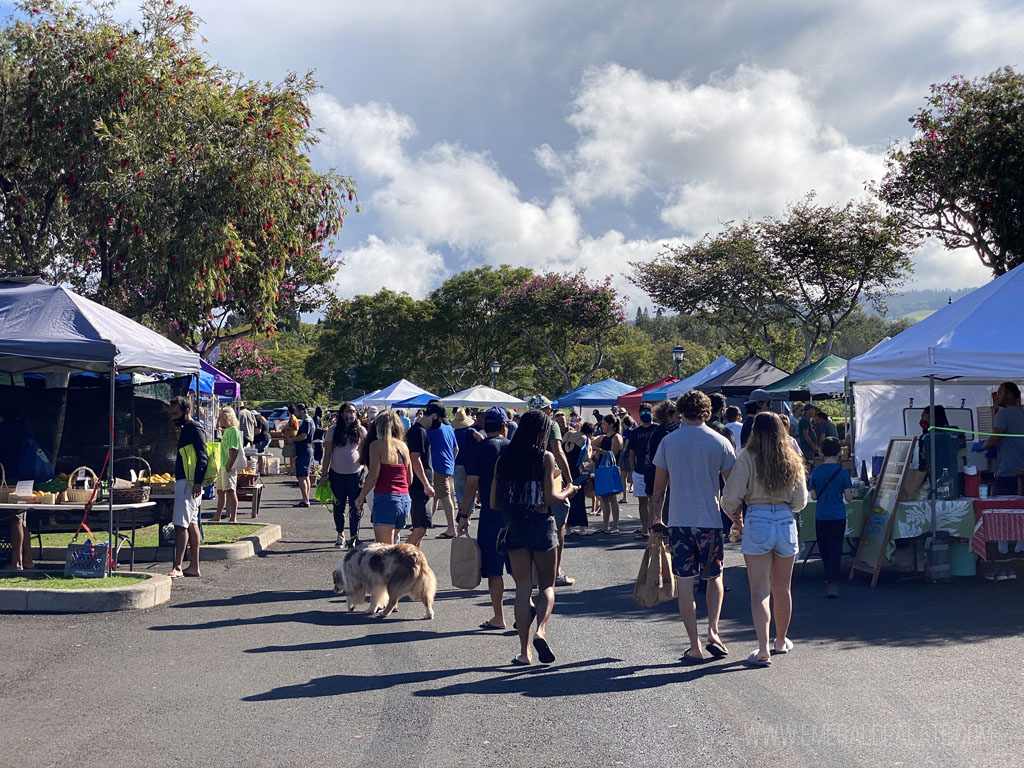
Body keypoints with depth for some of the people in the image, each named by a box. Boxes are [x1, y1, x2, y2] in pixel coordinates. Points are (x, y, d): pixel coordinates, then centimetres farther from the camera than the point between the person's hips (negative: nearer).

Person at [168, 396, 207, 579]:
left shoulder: (195, 430, -11)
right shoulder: (185, 430, 19)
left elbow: (203, 458, -19)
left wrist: (197, 482, -25)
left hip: (190, 484, -10)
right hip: (183, 483, 10)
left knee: (180, 525, -12)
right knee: (191, 524, 10)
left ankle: (177, 567, -13)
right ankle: (194, 566, 14)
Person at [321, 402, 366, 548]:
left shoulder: (360, 430, 3)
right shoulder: (333, 430, 1)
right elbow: (327, 453, 2)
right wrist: (324, 474, -1)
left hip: (356, 473, 0)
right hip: (337, 473, 0)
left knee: (356, 507, -1)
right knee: (338, 507, 9)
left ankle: (353, 537, 5)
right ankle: (340, 535, 26)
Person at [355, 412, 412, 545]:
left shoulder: (377, 444, -4)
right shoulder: (403, 446, 12)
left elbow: (373, 475, -11)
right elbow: (410, 478, 14)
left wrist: (361, 496, 0)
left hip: (385, 498, -6)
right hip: (405, 500, 6)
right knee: (392, 544, 18)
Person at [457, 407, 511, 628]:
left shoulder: (477, 449, -4)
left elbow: (471, 485, -8)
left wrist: (464, 515, -2)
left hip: (491, 514, -3)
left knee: (493, 568, 3)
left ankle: (498, 617, 5)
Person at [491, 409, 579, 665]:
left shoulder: (503, 459, 3)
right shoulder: (545, 458, -8)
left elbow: (494, 502, 3)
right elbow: (550, 498, -12)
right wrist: (567, 492, 7)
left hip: (514, 527, 3)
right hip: (541, 526, -3)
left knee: (522, 589, 8)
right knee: (547, 586, 11)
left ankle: (525, 651, 6)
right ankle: (540, 630, -14)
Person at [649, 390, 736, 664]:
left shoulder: (668, 442, 1)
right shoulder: (720, 442, -1)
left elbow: (659, 487, 4)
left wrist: (655, 521, 13)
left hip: (678, 521, 0)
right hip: (711, 520, 0)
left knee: (685, 584, 3)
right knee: (714, 577, 18)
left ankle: (695, 647, 3)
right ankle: (713, 631, 3)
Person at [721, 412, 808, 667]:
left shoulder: (747, 457, -8)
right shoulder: (793, 460, 4)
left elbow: (730, 497, -12)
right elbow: (800, 501, 8)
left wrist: (735, 516, 8)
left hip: (757, 522, -4)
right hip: (786, 522, 4)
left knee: (759, 591, -1)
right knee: (782, 589, 18)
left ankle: (763, 651, -9)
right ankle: (781, 642, 35)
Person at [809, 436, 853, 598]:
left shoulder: (816, 472, -3)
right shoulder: (842, 472, -8)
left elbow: (813, 496, 0)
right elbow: (848, 497, -7)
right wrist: (850, 492, 14)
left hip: (821, 516, 2)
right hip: (838, 516, -2)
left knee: (824, 549, 15)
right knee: (835, 550, -1)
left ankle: (829, 578, 26)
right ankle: (833, 583, -8)